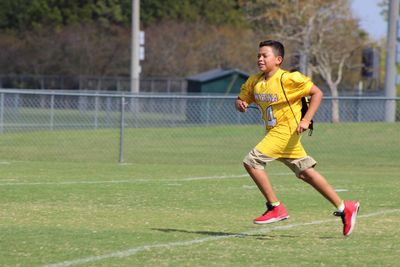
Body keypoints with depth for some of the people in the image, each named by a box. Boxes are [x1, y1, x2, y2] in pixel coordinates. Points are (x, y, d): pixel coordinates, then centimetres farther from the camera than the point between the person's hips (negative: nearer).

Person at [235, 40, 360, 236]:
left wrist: (306, 120, -19)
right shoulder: (254, 82, 6)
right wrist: (240, 104, -9)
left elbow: (317, 93, -11)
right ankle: (344, 207, 17)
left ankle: (276, 208, -7)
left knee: (251, 161, -15)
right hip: (274, 133, 8)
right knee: (306, 172, 10)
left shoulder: (288, 79, -15)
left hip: (286, 130, -8)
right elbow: (242, 98, 16)